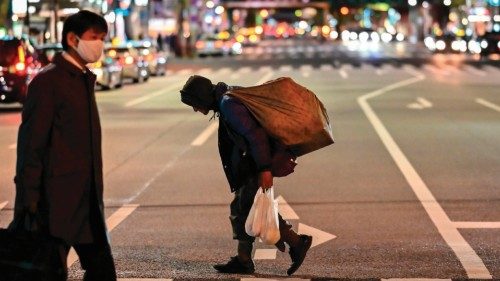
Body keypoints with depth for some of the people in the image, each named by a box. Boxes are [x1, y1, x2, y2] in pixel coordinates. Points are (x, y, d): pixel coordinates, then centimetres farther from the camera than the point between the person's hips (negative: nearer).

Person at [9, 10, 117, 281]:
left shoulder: (85, 80, 16)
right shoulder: (48, 81, -11)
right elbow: (30, 144, -15)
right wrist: (28, 202, -19)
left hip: (87, 200, 9)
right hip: (56, 202, -9)